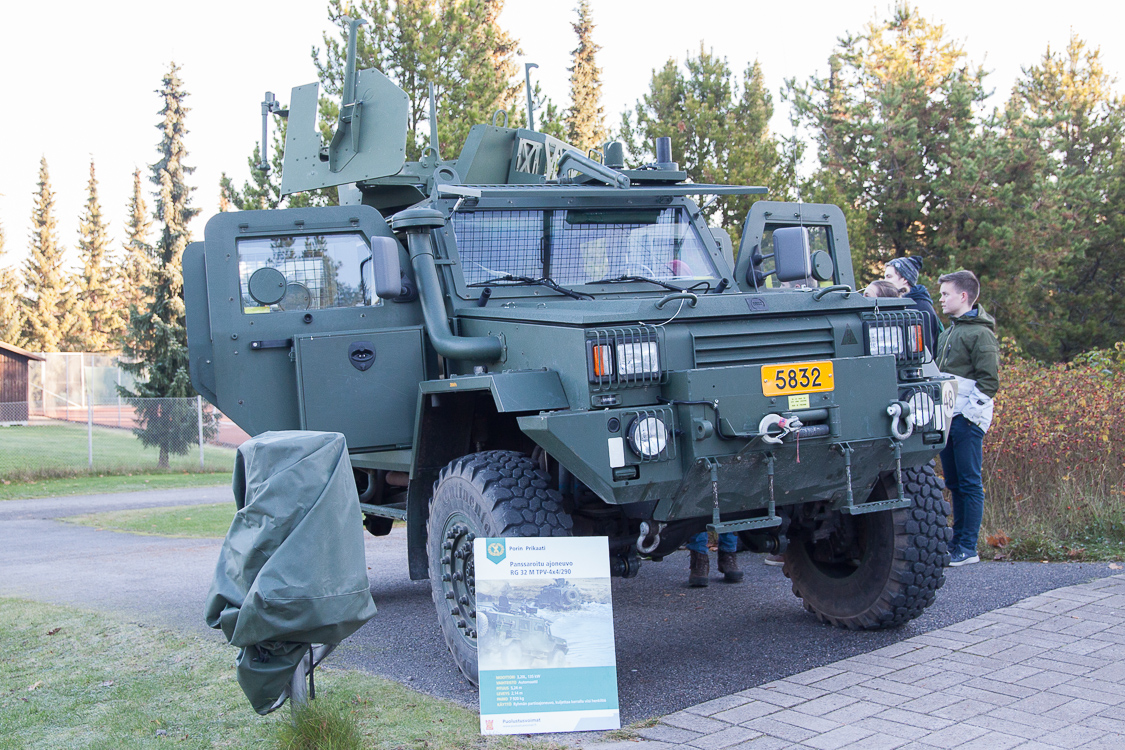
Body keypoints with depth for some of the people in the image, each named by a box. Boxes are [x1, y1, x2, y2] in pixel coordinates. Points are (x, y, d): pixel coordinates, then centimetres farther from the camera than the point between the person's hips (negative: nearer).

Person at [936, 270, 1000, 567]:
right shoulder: (949, 331, 17)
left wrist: (968, 410, -17)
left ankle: (968, 548, -1)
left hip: (967, 420, -8)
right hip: (948, 418, 8)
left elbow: (989, 381, -15)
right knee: (953, 482, 12)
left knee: (969, 482, -4)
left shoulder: (980, 332, -9)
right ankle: (957, 541, 19)